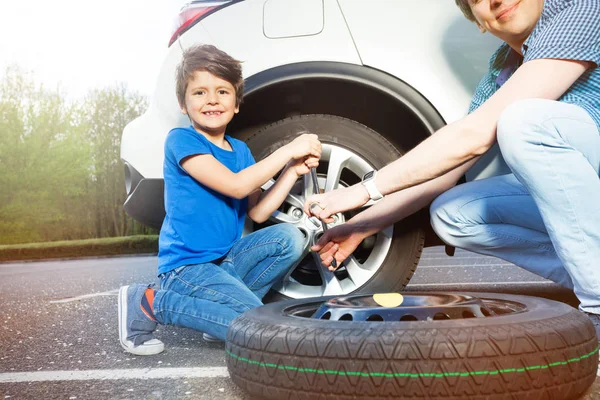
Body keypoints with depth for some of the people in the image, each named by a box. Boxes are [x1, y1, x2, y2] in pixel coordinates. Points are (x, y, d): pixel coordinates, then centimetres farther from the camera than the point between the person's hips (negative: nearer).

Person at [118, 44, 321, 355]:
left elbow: (257, 211, 3)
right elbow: (235, 185, -23)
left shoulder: (240, 150, 11)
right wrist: (287, 150, -19)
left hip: (228, 259, 7)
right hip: (187, 267, -7)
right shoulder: (181, 140, -11)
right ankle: (151, 303, -7)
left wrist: (294, 170, -6)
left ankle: (224, 305, -2)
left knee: (289, 238, -12)